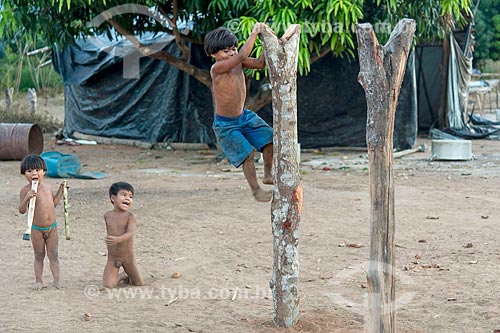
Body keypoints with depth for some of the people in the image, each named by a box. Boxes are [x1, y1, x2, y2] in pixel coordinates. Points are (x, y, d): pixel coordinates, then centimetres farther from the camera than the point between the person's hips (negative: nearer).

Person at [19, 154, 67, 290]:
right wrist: (27, 198, -31)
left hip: (52, 228, 4)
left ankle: (57, 279, 14)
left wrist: (61, 190, 12)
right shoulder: (26, 190, -13)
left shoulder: (47, 187, 5)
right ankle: (39, 280, 19)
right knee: (39, 256, 8)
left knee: (53, 255, 8)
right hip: (37, 229, -4)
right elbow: (22, 210, -16)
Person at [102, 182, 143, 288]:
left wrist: (117, 239, -46)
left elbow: (130, 233, -29)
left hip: (128, 257, -2)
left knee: (139, 283, 7)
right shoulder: (107, 215, -2)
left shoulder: (130, 216, -13)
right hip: (112, 258, 2)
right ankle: (120, 277, 22)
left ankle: (127, 276, 41)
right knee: (107, 286, -11)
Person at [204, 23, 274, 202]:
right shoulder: (217, 68, -25)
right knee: (247, 154, -8)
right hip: (225, 124, -7)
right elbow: (242, 56, -36)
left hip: (243, 116, 7)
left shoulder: (238, 62, -4)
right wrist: (254, 33, -31)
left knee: (270, 138, -1)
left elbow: (260, 64, -6)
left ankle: (268, 174, 17)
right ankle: (256, 191, 10)